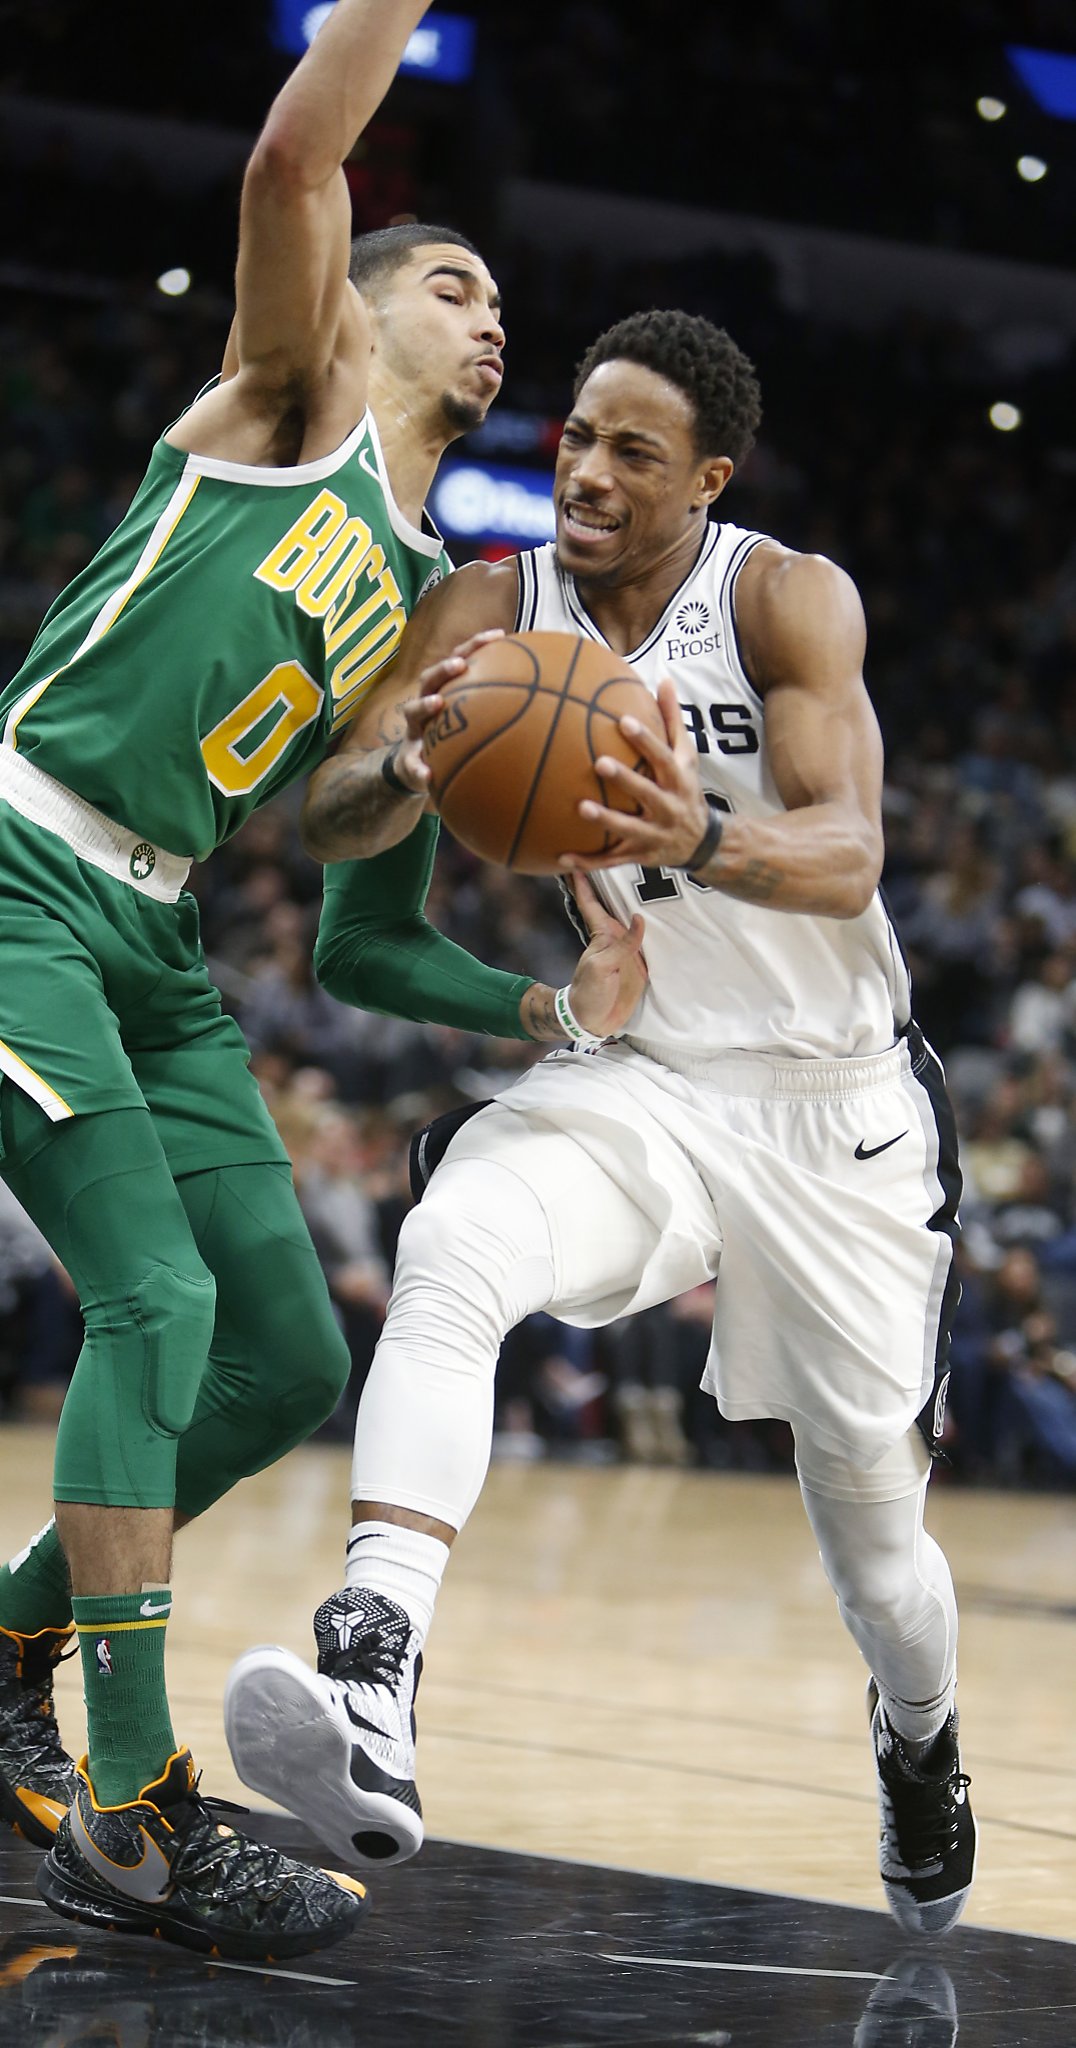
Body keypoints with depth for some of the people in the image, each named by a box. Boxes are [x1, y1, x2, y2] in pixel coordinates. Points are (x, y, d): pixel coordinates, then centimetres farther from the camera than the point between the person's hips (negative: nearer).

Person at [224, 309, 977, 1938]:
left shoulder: (788, 599, -16)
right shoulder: (490, 610, -6)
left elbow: (848, 855, -28)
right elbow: (327, 823, -14)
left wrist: (702, 840, -50)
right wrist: (406, 771, -39)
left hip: (835, 1103, -2)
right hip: (636, 1081, 2)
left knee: (870, 1507, 8)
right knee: (448, 1254, -31)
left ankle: (921, 1746, 43)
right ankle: (370, 1697, -47)